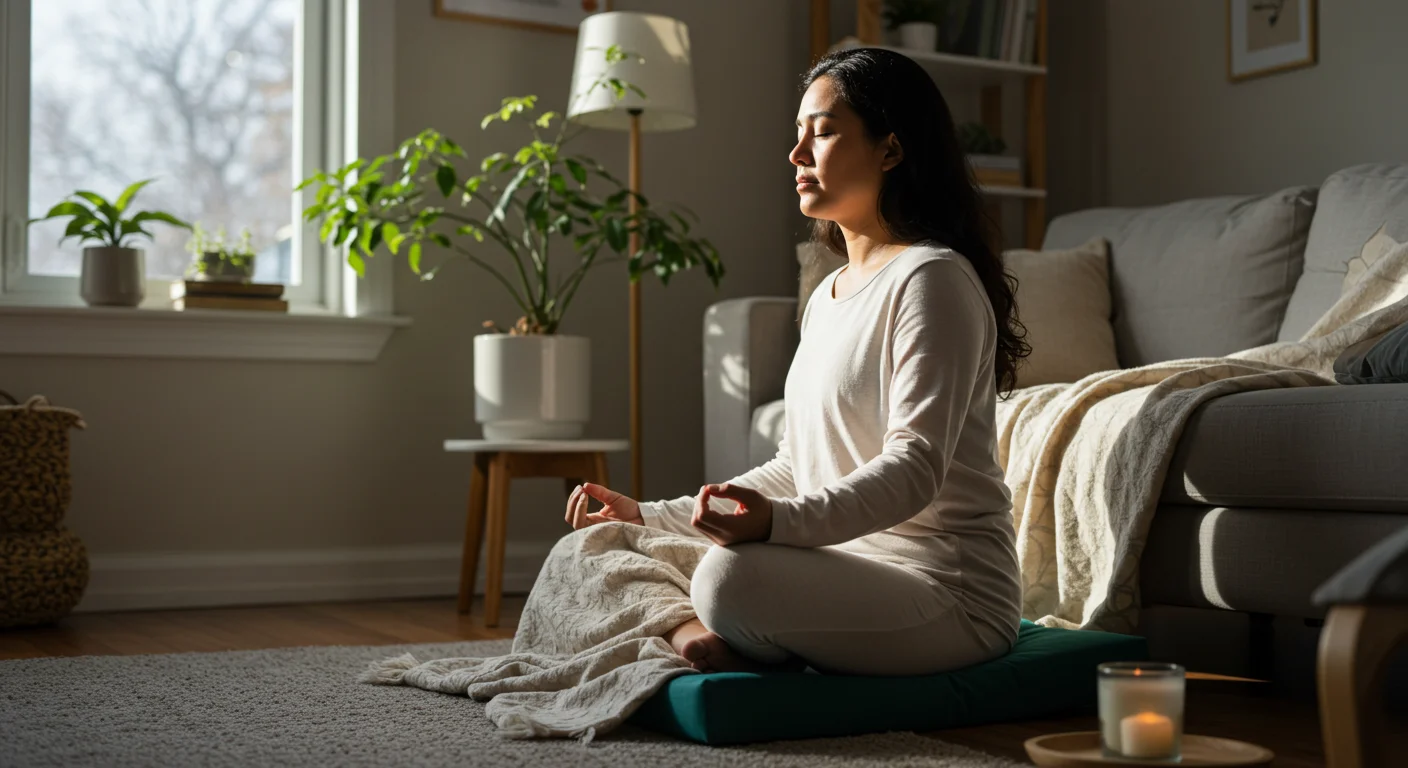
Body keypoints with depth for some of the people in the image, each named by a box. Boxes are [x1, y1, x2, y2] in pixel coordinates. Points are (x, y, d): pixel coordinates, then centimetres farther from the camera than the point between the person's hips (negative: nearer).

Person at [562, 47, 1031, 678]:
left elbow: (914, 468, -22)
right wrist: (652, 517, 13)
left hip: (950, 590, -8)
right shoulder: (826, 297, 17)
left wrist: (779, 522, -38)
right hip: (850, 569, 9)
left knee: (733, 575, -35)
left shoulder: (932, 278, -11)